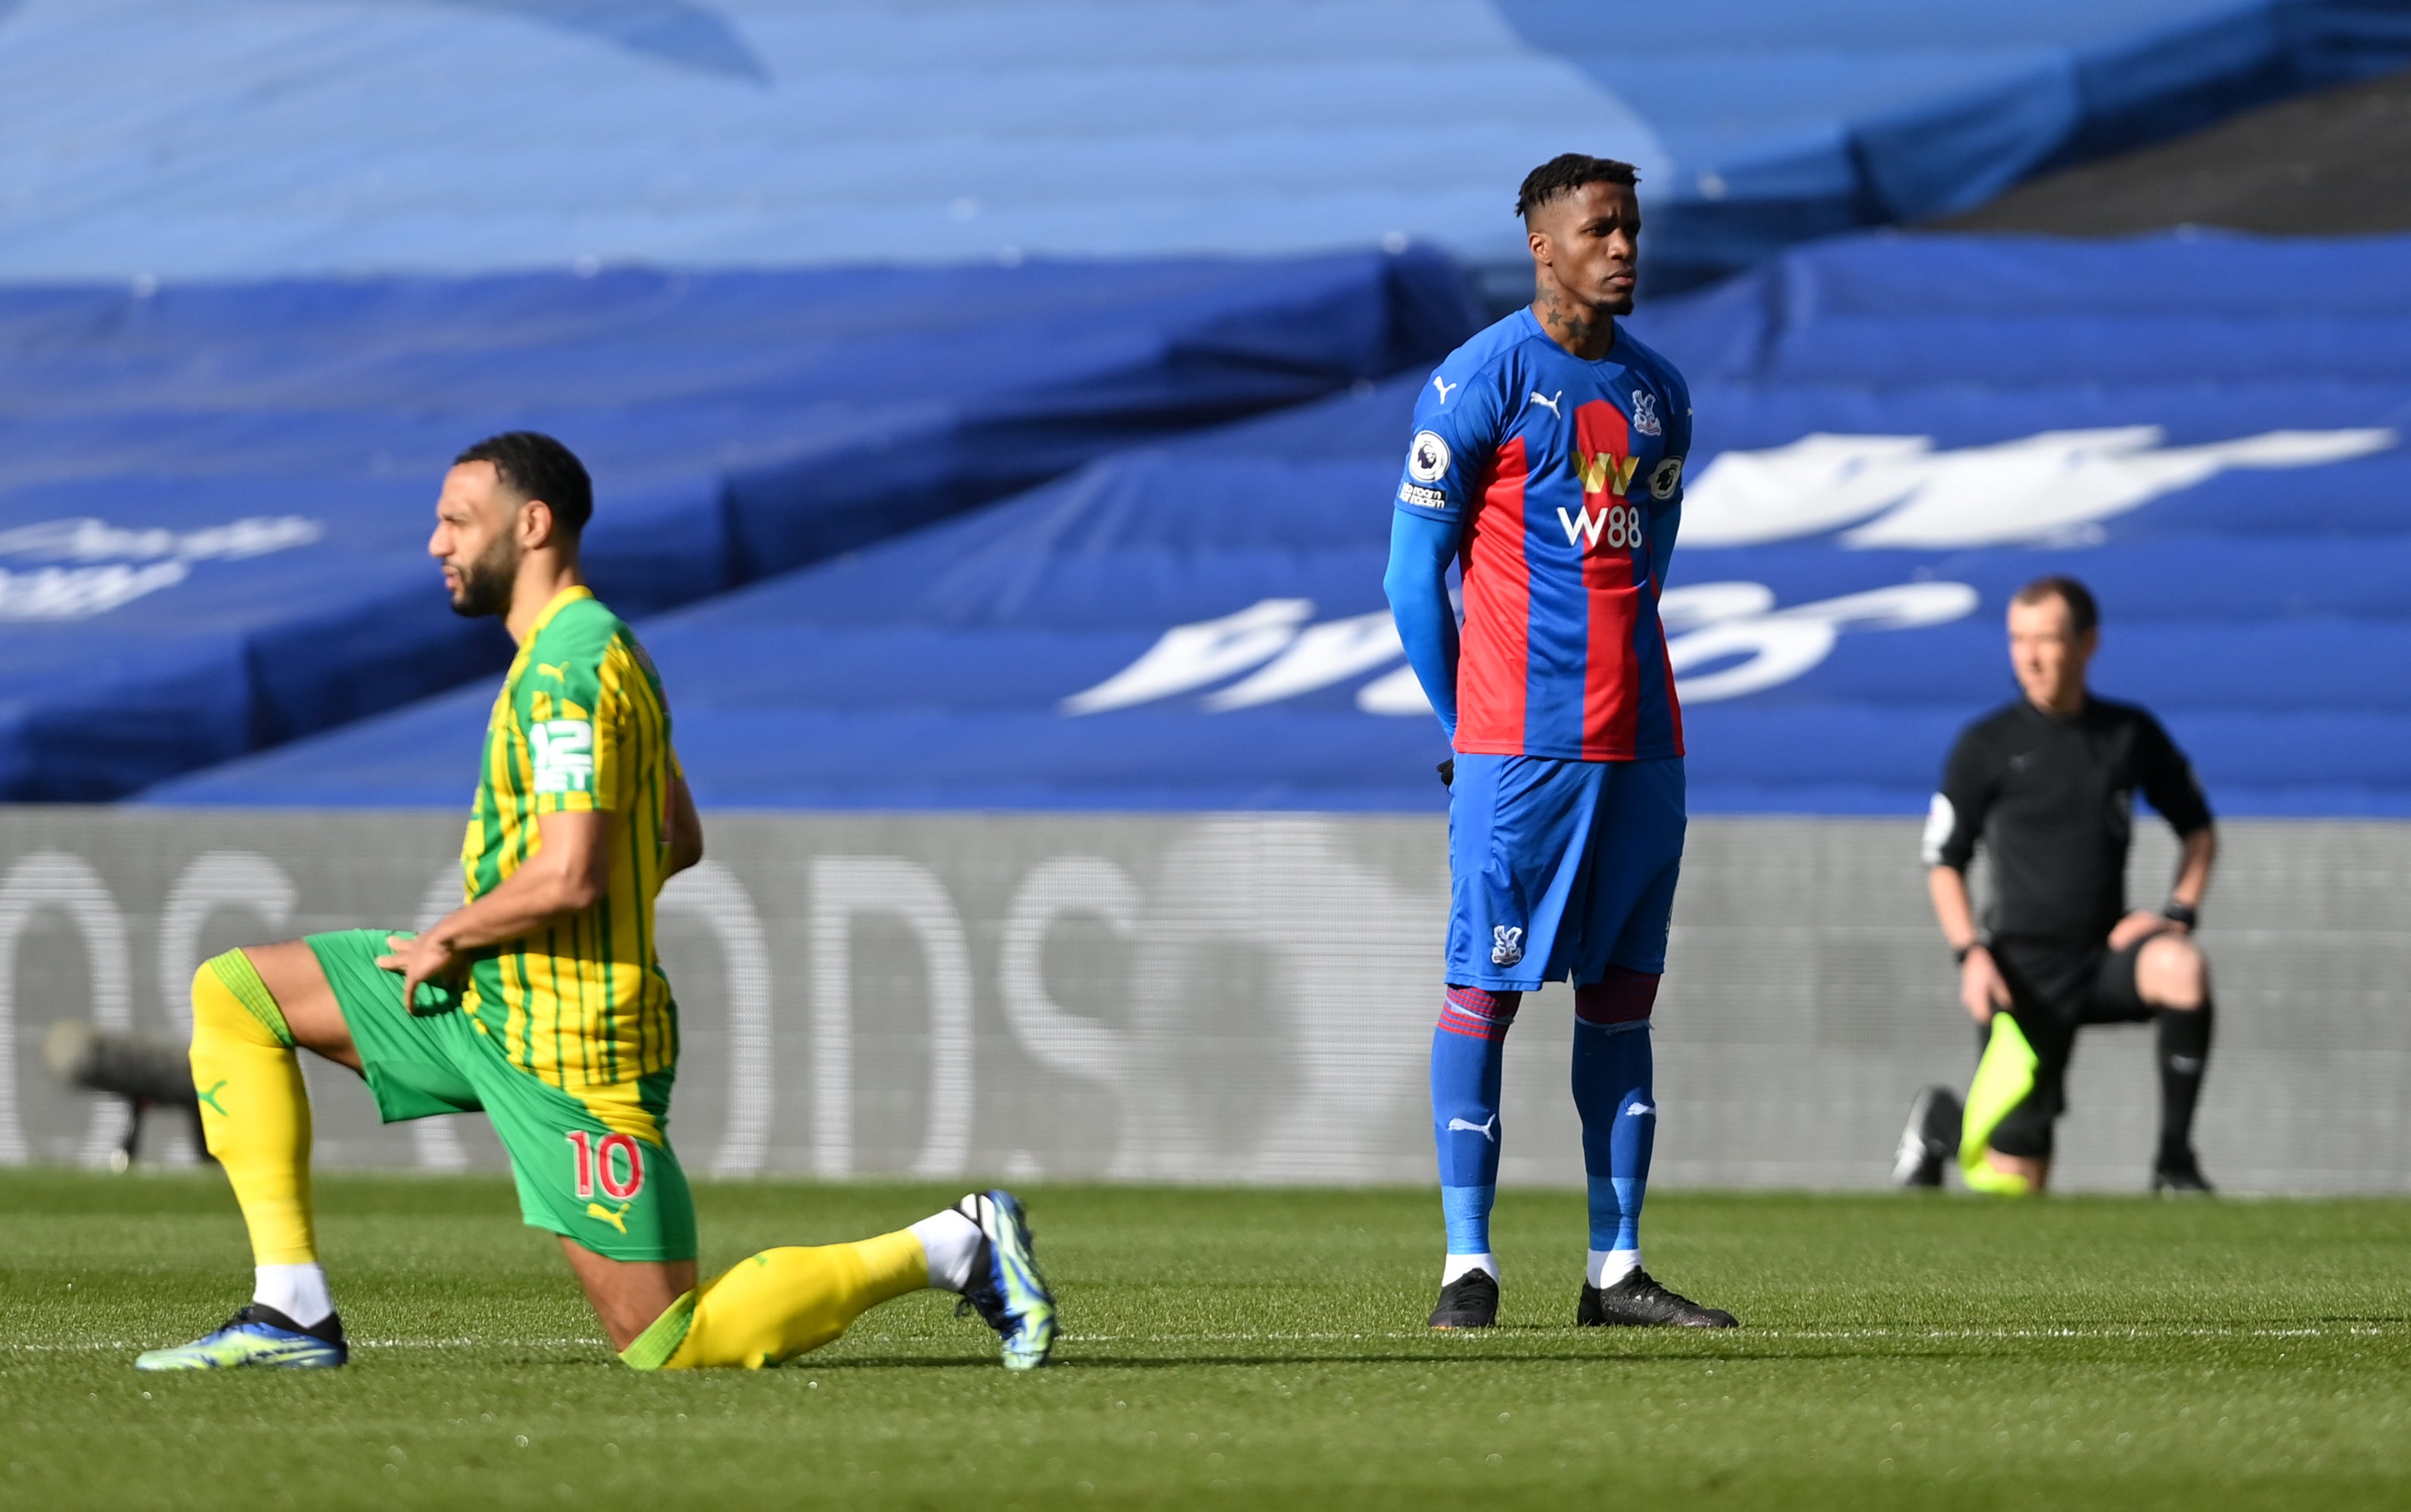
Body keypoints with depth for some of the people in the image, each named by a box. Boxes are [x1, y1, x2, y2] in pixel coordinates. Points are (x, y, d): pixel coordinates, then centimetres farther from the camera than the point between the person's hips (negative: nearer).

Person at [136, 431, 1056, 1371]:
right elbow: (679, 841, 20)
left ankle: (953, 1245, 4)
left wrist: (449, 938, -11)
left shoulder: (566, 668, -20)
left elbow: (567, 874, -28)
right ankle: (293, 1315, 3)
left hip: (566, 1048, -10)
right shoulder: (599, 645, 12)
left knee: (665, 1346, -6)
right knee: (230, 995, 8)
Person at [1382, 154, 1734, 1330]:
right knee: (1484, 988, -6)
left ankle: (1615, 1270, 9)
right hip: (1517, 747, -6)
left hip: (1639, 739, 6)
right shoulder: (1479, 382, -5)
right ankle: (1466, 1265, -5)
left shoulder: (1657, 393, 14)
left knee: (1622, 995, 7)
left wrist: (1614, 683, 14)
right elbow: (1413, 572, -3)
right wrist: (1468, 724, -1)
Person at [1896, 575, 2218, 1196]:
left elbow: (2198, 829, 15)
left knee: (2182, 969, -34)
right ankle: (1940, 1121, 32)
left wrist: (2178, 911, -3)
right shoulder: (1986, 746, -2)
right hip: (2026, 973, -2)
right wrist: (1972, 953, -11)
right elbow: (1944, 863, 4)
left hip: (2106, 954, 2)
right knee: (2013, 1183, -5)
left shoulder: (2130, 735, 4)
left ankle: (2175, 1162, -20)